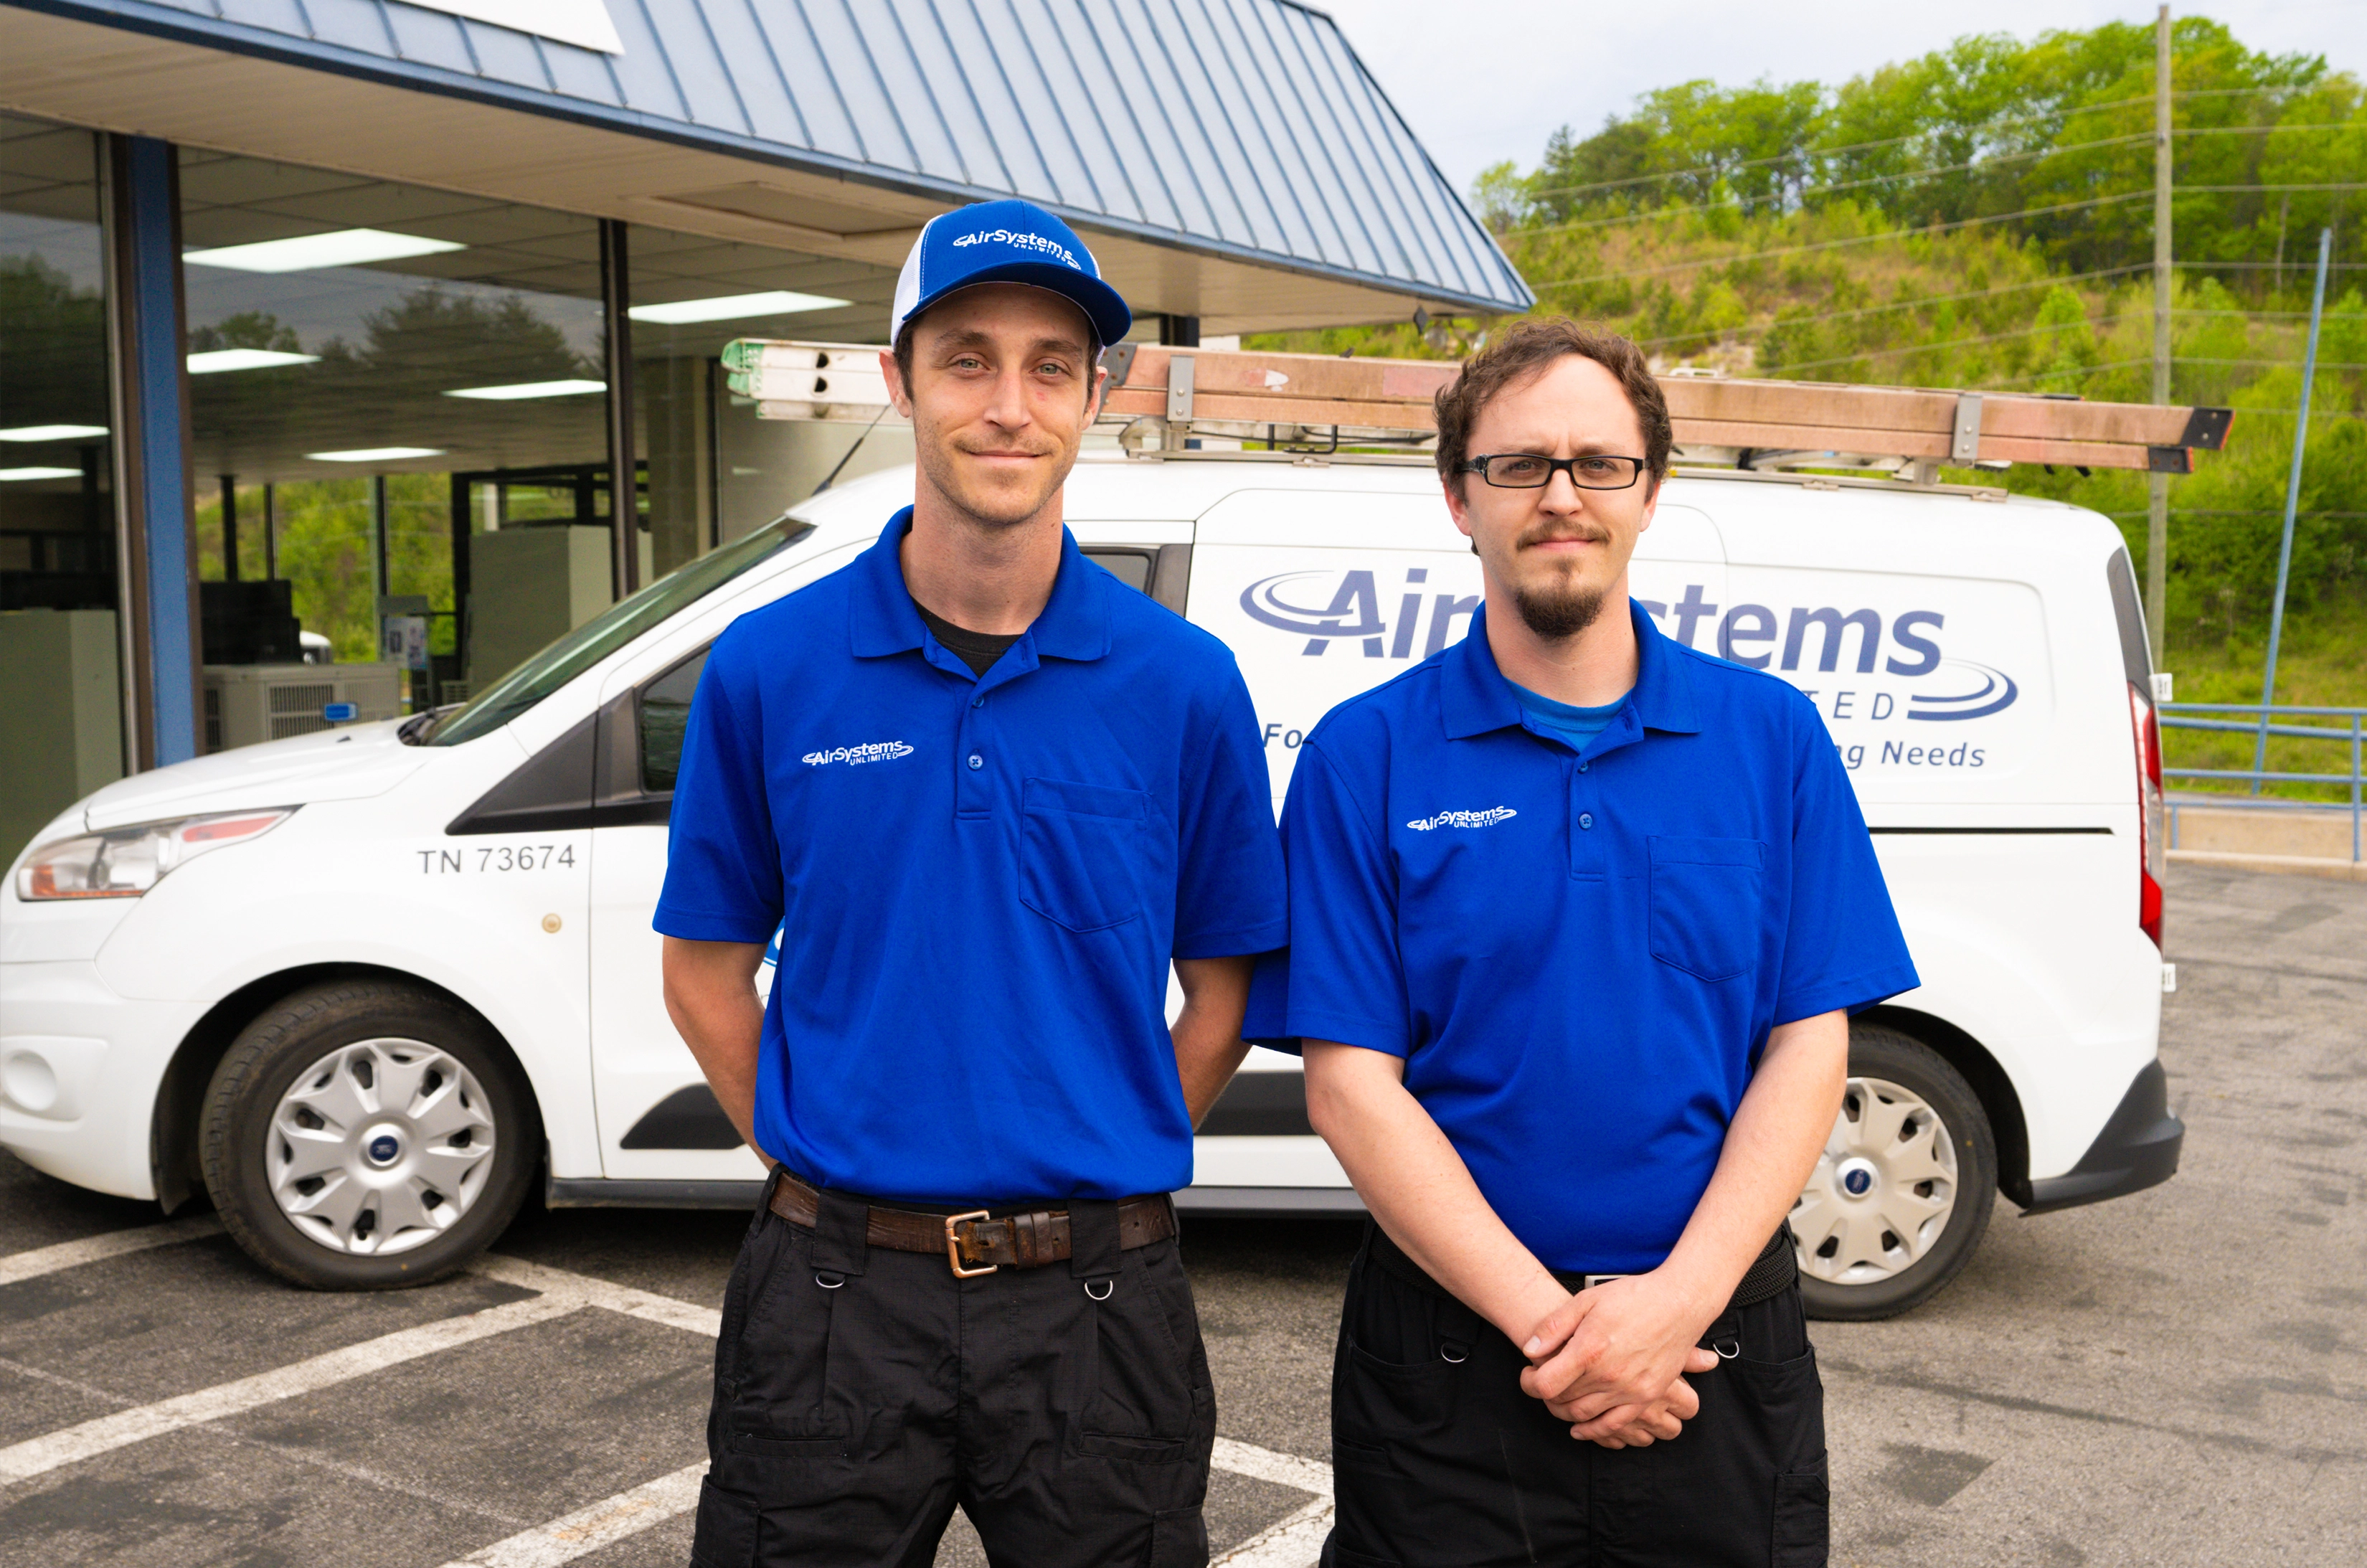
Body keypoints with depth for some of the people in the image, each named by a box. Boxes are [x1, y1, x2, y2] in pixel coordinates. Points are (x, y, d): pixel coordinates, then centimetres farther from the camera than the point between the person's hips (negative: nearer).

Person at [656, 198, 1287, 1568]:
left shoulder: (1185, 683, -4)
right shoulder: (769, 670, -3)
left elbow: (1222, 985, 4)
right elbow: (708, 971, 6)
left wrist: (1109, 1171, -1)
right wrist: (820, 1165, 0)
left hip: (1098, 1301, 0)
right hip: (836, 1299, 0)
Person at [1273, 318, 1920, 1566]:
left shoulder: (1772, 738, 1)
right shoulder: (1365, 755, -5)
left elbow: (1808, 1048, -2)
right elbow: (1350, 1085, -8)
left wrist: (1679, 1299, -13)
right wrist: (1547, 1320, -15)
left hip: (1718, 1338, 2)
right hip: (1453, 1344, -1)